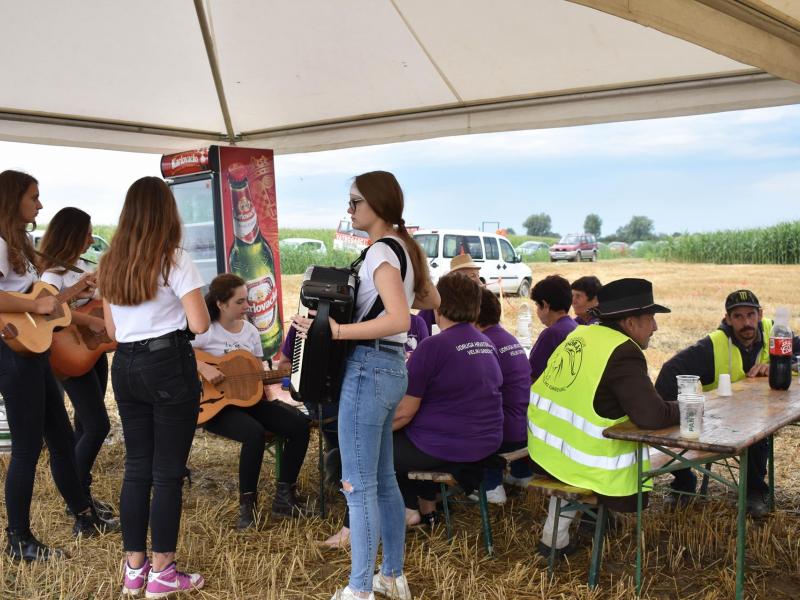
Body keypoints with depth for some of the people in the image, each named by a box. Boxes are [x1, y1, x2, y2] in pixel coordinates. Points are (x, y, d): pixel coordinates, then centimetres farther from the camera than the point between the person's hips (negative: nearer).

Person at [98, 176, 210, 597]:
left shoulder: (111, 263, 8)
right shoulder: (175, 261, -11)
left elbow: (112, 330, 13)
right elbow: (199, 325, -13)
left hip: (125, 365, 6)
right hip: (169, 365, -6)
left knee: (136, 466, 14)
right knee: (168, 471, 2)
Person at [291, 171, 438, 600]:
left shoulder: (380, 251, -14)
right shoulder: (404, 247, 13)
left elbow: (399, 320, -27)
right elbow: (432, 301, 27)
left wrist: (334, 331, -27)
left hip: (368, 370, -10)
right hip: (391, 368, 10)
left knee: (358, 485, -2)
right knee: (383, 479, 17)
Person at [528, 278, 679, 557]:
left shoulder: (580, 333, 5)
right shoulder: (623, 353, -19)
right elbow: (652, 416, -26)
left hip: (544, 450, 8)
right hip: (587, 467, -8)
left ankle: (555, 537, 33)